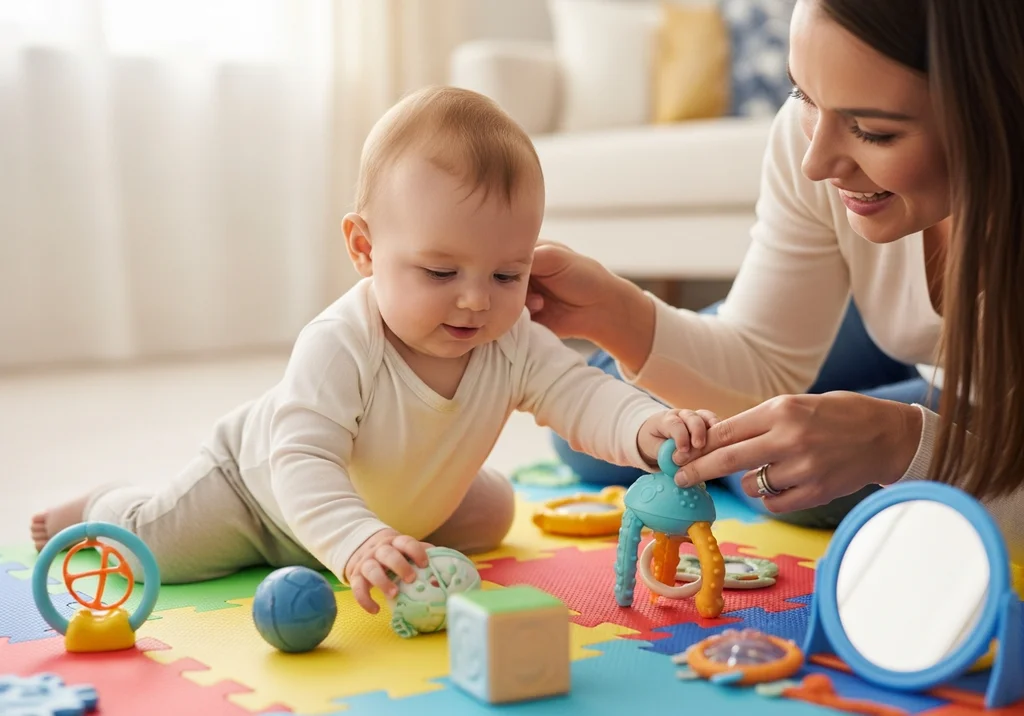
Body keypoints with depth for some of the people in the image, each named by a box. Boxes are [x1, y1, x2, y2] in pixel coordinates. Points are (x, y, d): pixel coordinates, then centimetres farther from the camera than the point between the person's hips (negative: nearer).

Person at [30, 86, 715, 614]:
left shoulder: (516, 343, -27)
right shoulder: (338, 347, -43)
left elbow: (582, 394, -32)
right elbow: (302, 462, -48)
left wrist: (648, 429, -55)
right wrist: (356, 543, -66)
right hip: (260, 483, -5)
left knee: (491, 512, 16)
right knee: (152, 547, -7)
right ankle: (103, 509, 31)